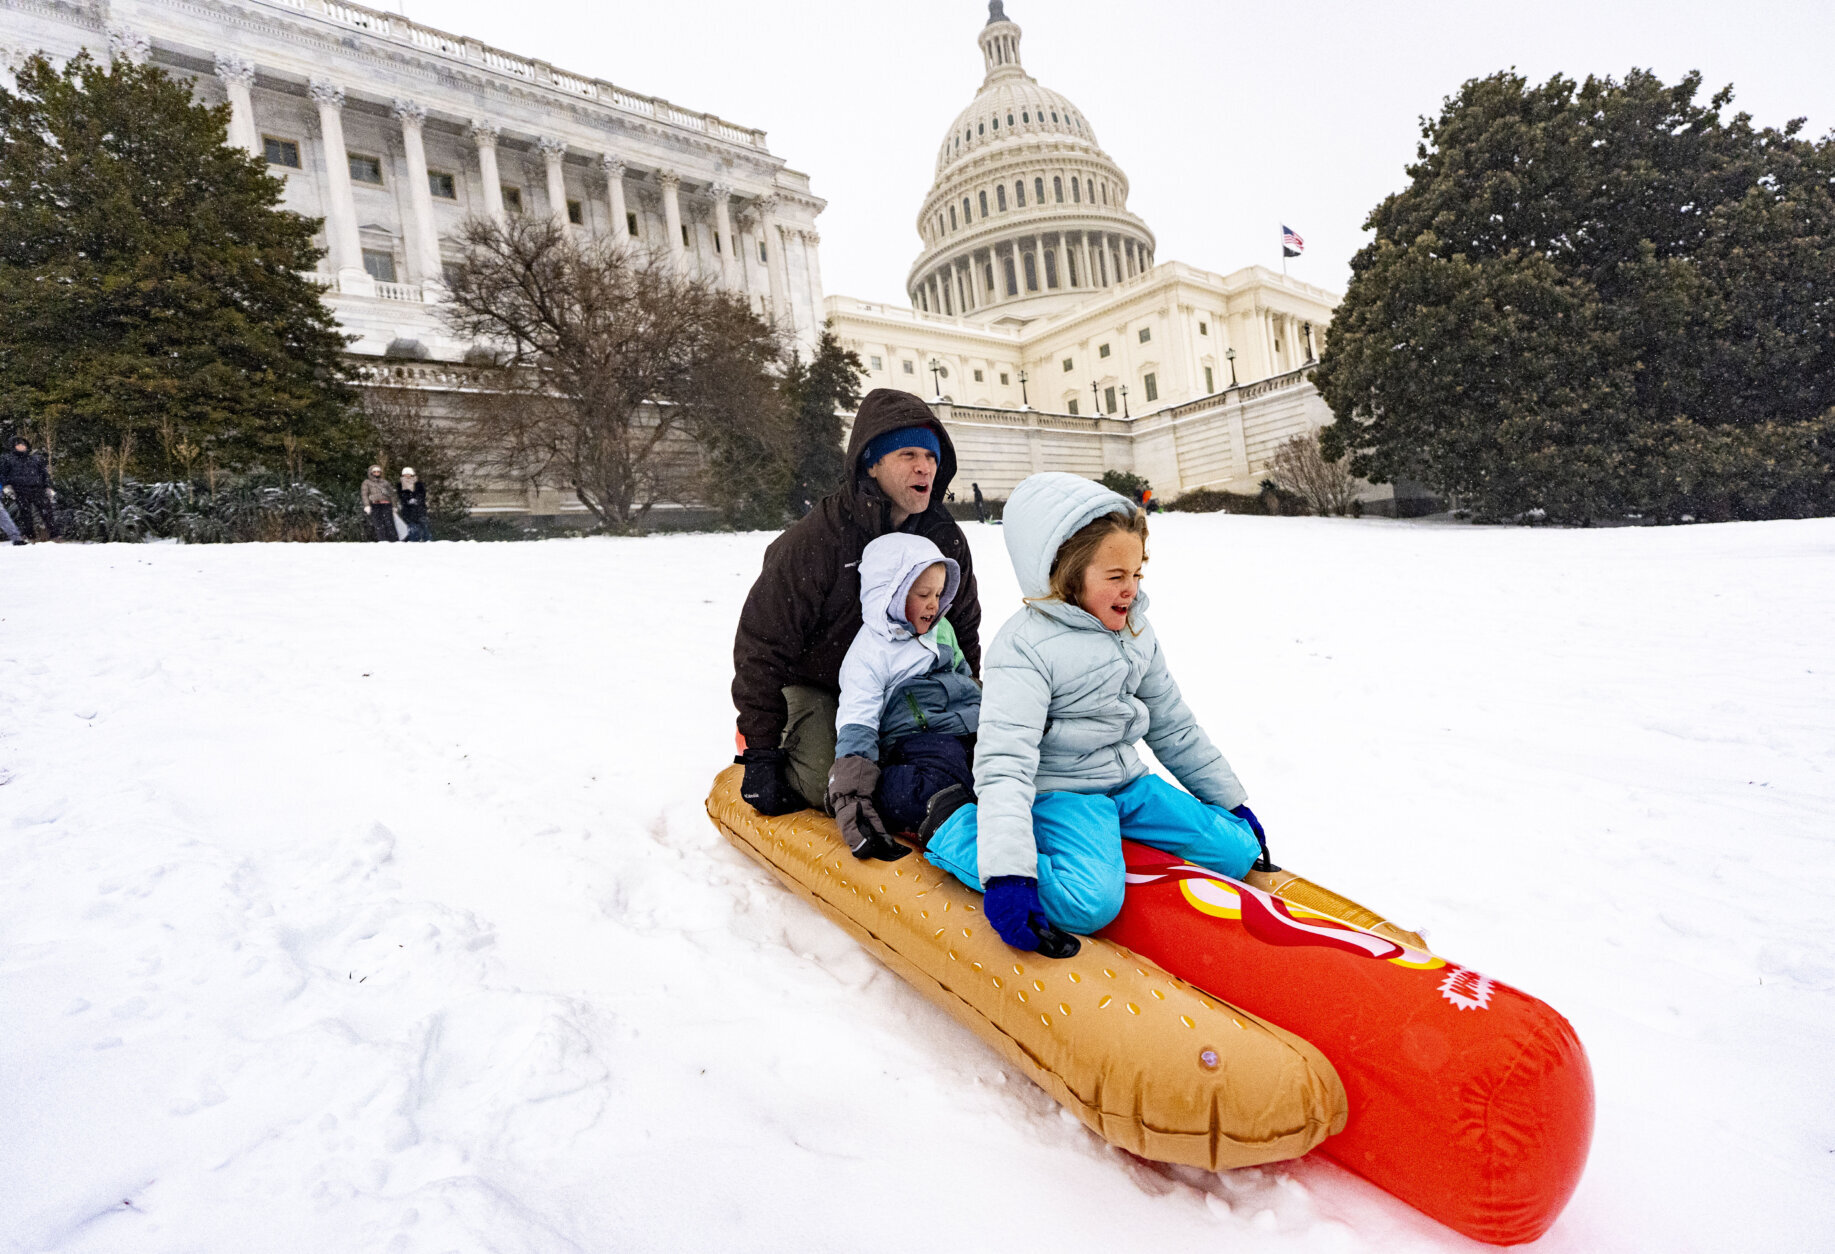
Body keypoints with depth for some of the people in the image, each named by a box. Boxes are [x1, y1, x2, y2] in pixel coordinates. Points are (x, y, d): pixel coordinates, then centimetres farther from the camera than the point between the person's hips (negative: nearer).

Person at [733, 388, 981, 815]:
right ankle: (784, 745, 11)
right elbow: (761, 646, -21)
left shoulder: (946, 539, -10)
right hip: (814, 683, -4)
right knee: (828, 787, -23)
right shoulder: (815, 541, -26)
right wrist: (760, 752, -19)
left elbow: (963, 633, 6)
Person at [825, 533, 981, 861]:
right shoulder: (869, 653, -4)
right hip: (918, 738, -8)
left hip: (969, 732, 9)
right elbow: (856, 725, -12)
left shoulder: (941, 629, 19)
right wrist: (852, 791, -23)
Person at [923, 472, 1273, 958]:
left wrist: (1232, 802, 20)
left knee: (1238, 850, -1)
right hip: (1058, 791, -7)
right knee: (1091, 903, -31)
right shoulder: (1024, 647, -18)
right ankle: (960, 831, -11)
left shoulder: (1135, 630, 7)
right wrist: (1007, 872, -38)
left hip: (1126, 781, 8)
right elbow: (1005, 762, -27)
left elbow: (1173, 726, 17)